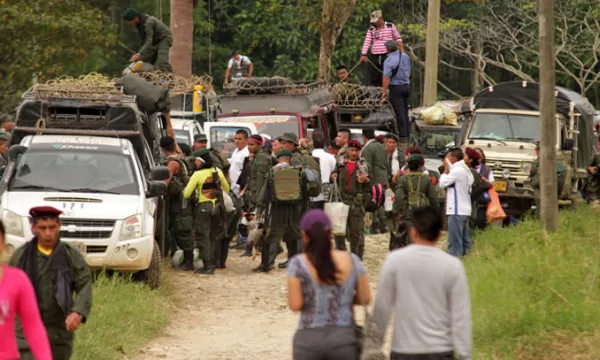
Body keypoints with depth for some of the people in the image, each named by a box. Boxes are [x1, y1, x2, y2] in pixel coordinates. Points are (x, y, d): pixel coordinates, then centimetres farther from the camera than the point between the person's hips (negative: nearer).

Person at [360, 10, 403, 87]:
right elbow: (367, 42, -1)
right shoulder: (371, 29, 9)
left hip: (387, 55, -3)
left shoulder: (390, 26, 5)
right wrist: (363, 55, -13)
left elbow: (398, 38, 10)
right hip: (375, 56, 3)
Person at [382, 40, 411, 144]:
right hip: (406, 86, 6)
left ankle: (403, 137, -3)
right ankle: (407, 135, 19)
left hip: (396, 88, -6)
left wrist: (384, 91, -20)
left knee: (399, 113, -3)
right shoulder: (405, 56, 6)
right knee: (405, 112, 15)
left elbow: (386, 77, -22)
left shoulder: (389, 60, -15)